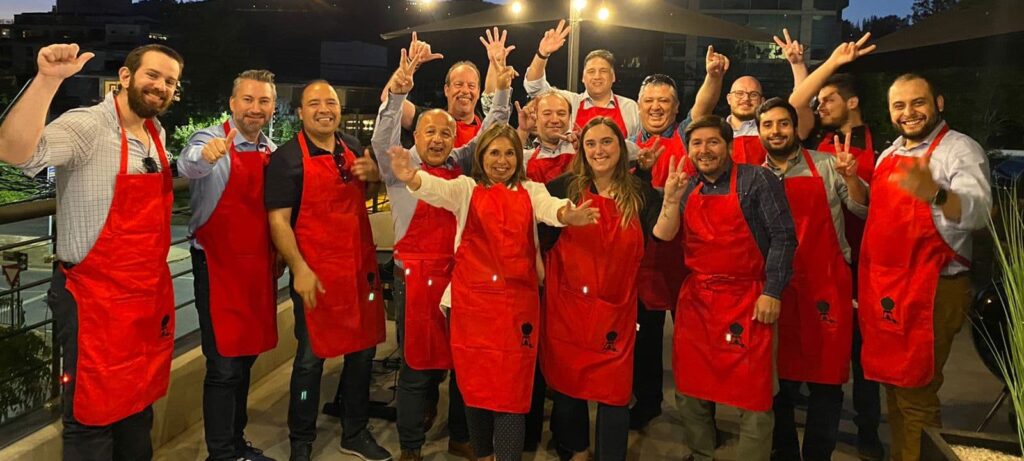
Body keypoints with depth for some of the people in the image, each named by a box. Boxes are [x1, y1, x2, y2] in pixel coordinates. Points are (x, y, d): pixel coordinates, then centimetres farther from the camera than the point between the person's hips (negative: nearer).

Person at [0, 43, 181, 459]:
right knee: (93, 415, 6)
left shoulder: (157, 133, 9)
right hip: (95, 299, -7)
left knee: (139, 408, 20)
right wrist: (47, 80, -42)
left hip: (151, 295, 7)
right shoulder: (86, 126, -15)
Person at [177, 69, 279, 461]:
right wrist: (204, 155, -54)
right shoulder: (211, 139, -10)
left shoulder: (272, 151, 9)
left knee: (246, 358, 16)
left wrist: (278, 255, 13)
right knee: (224, 366, -3)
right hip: (217, 266, -6)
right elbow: (187, 166, -33)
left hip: (259, 266, 6)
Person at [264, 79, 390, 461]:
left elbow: (371, 191, 25)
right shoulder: (287, 158, -7)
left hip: (361, 268, 6)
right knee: (311, 357, 4)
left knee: (363, 350, 13)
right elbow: (278, 220, -11)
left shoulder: (352, 147, 10)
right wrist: (300, 269, -20)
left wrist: (374, 175, 2)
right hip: (315, 274, -5)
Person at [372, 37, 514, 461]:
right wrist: (398, 92, -30)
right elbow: (382, 138, -17)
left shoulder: (461, 164, 10)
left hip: (460, 271, 4)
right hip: (416, 274, -4)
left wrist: (502, 89, 1)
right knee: (417, 365, 5)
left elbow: (489, 133, 13)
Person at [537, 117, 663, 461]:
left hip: (615, 309, 0)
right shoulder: (565, 187, -2)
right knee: (567, 385, 13)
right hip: (567, 304, 0)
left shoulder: (641, 193, 3)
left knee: (614, 392, 5)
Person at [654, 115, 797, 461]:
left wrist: (772, 292, -13)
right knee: (690, 392, 12)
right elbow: (663, 240, 6)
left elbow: (783, 237, -7)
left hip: (746, 300, -5)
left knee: (751, 394, 0)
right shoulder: (687, 190, 12)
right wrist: (670, 199, -6)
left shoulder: (757, 180, -3)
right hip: (695, 301, 5)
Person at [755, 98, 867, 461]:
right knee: (779, 377, 10)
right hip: (776, 288, 2)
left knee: (826, 377, 3)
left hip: (826, 284, -2)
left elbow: (863, 211, 0)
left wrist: (851, 177, -16)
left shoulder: (826, 166, 2)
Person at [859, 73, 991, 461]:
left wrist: (935, 193, -49)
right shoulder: (890, 153, 13)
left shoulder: (959, 149, -11)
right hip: (883, 290, 7)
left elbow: (978, 212, -28)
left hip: (930, 291, -7)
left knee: (915, 396, -1)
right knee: (893, 387, 17)